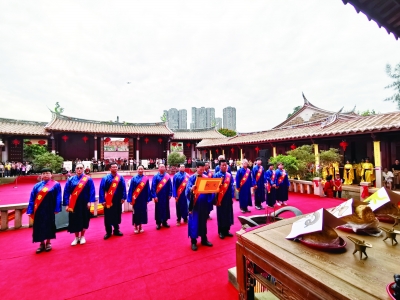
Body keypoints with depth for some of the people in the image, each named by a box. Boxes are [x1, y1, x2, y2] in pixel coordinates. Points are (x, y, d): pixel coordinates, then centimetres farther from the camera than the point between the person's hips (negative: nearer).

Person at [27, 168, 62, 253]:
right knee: (39, 226, 8)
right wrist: (31, 210, -1)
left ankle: (48, 243, 24)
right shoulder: (37, 186, 6)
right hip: (39, 209, 3)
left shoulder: (56, 185, -2)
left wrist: (56, 208, -10)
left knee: (49, 225, 7)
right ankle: (42, 244, 23)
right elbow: (32, 198, 6)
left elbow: (58, 197, -5)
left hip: (49, 209, -3)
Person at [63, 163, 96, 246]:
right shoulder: (71, 180, 1)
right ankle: (76, 237, 25)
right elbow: (66, 192, 2)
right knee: (74, 221, 8)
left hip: (84, 203, -1)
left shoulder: (88, 179, -4)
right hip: (73, 203, 2)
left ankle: (82, 237, 26)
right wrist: (67, 204, -4)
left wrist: (89, 202, -14)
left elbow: (92, 191, -7)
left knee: (84, 220, 8)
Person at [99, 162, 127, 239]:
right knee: (108, 217, 6)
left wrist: (123, 198, -8)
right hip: (108, 200, -1)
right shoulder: (105, 178, -3)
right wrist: (102, 200, -11)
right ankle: (108, 232, 21)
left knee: (117, 215, 12)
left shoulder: (120, 178, 0)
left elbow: (124, 188, -1)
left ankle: (116, 230, 28)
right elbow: (101, 189, -6)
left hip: (117, 200, 2)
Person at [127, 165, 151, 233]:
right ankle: (136, 227, 21)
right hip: (136, 199, -1)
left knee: (142, 212, 9)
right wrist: (130, 199, -7)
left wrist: (148, 199, 0)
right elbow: (131, 189, -2)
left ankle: (140, 227, 25)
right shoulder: (134, 179, -2)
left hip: (143, 199, 1)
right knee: (136, 212, 5)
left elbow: (148, 190, 2)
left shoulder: (146, 179, 0)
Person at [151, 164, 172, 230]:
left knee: (165, 208, 11)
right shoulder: (156, 177, -4)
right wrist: (154, 196, -11)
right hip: (158, 196, -2)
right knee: (158, 209, 6)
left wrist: (170, 194, -2)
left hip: (165, 196, 2)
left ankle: (164, 222, 26)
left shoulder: (167, 176, 1)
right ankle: (158, 223, 19)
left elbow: (170, 186, 2)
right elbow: (153, 187, -6)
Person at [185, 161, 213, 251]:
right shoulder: (192, 178, -7)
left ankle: (204, 239, 30)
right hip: (195, 203, -4)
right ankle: (193, 241, 18)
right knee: (194, 221, 4)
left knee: (203, 221, 15)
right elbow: (188, 189, -16)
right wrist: (191, 189, -38)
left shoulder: (206, 178, 6)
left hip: (204, 203, 4)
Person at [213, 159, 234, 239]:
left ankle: (226, 230, 29)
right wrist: (216, 198, -12)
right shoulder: (216, 175, -7)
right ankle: (221, 232, 23)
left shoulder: (229, 175, 5)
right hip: (220, 198, -4)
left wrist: (232, 197, 1)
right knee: (221, 214, 8)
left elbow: (231, 187, 6)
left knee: (228, 214, 12)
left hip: (228, 198, 4)